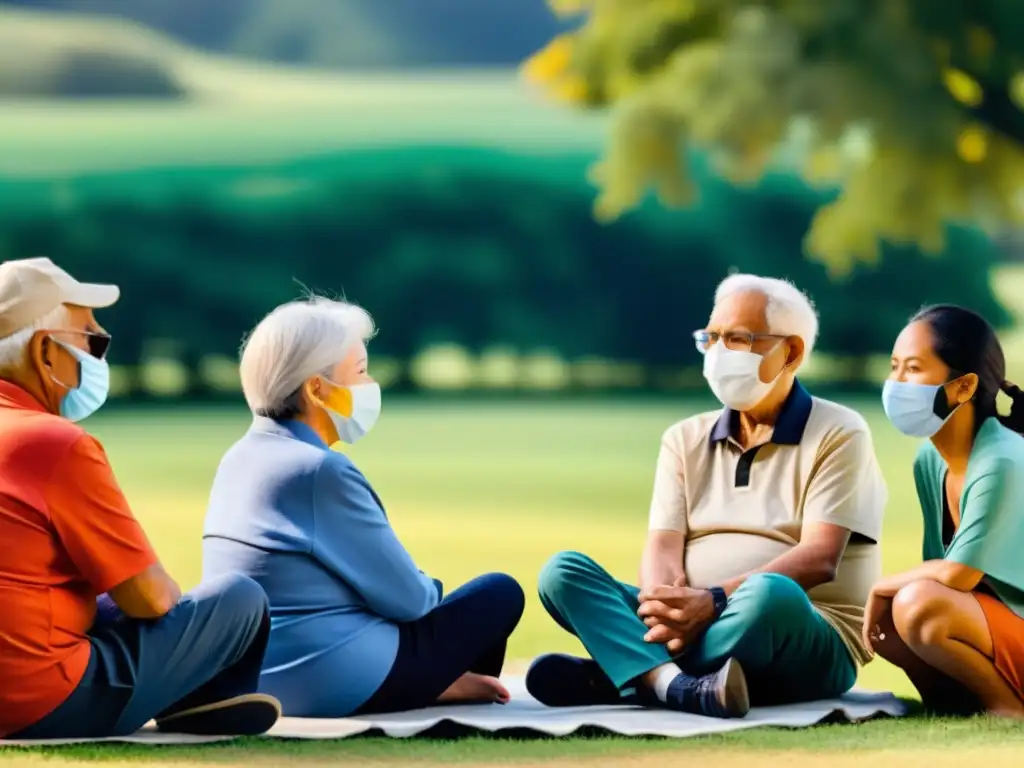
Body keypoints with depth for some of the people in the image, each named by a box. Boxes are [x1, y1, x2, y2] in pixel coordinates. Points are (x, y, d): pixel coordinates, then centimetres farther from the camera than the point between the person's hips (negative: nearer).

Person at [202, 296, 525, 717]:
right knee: (500, 594, 6)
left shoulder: (242, 458, 7)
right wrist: (429, 590, 9)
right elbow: (407, 598, -13)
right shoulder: (322, 471, -20)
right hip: (333, 682, -9)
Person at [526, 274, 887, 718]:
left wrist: (715, 601, -26)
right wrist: (668, 606, -22)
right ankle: (677, 685, -42)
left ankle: (613, 676, -30)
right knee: (563, 572, -16)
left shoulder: (838, 436, 2)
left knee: (768, 595, -40)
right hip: (687, 627, 5)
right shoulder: (686, 440, 18)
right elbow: (663, 548, 4)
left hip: (807, 648, -5)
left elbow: (819, 559, -11)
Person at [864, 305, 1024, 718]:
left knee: (919, 607, -29)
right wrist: (888, 595, -9)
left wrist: (882, 587, -9)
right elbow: (937, 567, 9)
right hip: (991, 626, 8)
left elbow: (957, 574, -25)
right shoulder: (929, 460, 4)